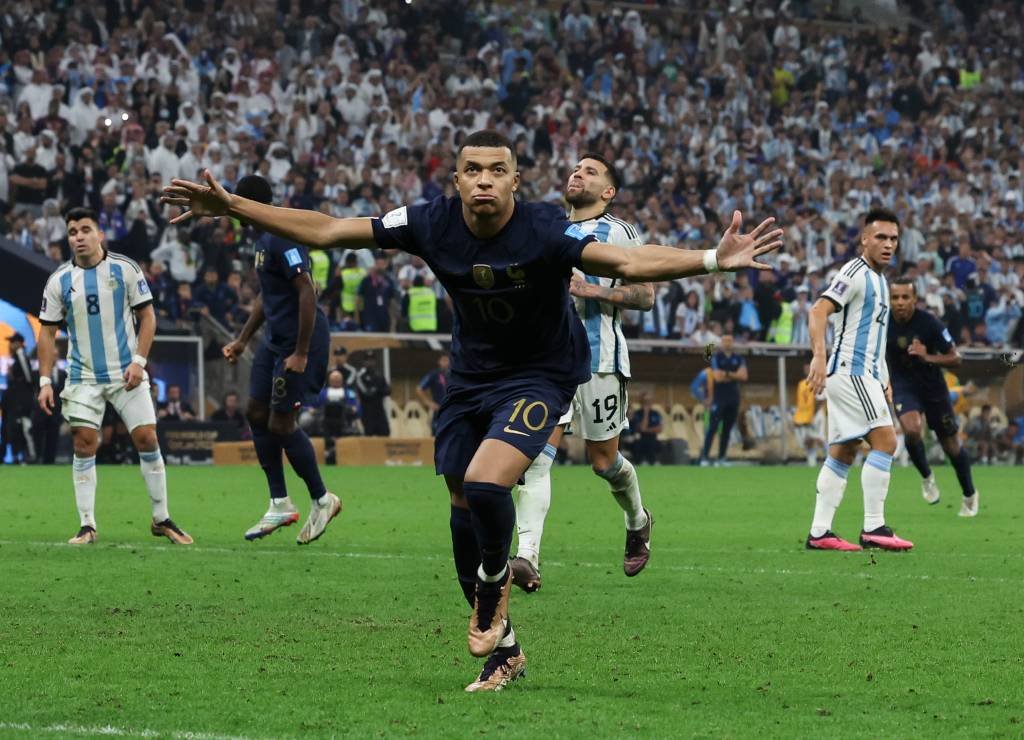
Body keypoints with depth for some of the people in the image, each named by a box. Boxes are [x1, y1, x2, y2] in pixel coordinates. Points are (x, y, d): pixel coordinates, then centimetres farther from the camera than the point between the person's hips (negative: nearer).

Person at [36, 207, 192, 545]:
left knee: (147, 440, -4)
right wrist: (45, 381, -3)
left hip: (127, 373, -1)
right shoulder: (59, 280, 0)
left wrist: (139, 361, -11)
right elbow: (47, 332, 5)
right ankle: (87, 525, 2)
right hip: (83, 377, 1)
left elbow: (147, 316, 1)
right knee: (84, 445, -5)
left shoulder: (125, 270, -3)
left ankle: (161, 519, 7)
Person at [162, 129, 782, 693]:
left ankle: (496, 583, 6)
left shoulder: (544, 231, -25)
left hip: (540, 375, -5)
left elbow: (626, 262, -36)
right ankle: (504, 650, 21)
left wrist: (713, 260, -50)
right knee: (464, 508, 6)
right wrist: (233, 207, -10)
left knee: (484, 483, -26)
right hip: (471, 376, 5)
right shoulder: (431, 224, -14)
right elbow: (326, 231, -8)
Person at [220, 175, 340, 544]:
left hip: (300, 341, -10)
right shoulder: (263, 239, 14)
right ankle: (280, 505, 14)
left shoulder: (283, 240, -19)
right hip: (275, 340, 10)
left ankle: (322, 500, 10)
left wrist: (301, 353, -24)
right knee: (257, 413, 7)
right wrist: (242, 341, 24)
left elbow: (307, 292, -24)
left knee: (281, 424, -7)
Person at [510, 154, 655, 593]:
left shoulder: (618, 233, 1)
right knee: (536, 455, -15)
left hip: (598, 359, -4)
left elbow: (645, 296, -6)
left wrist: (594, 290, -16)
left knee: (603, 461, 7)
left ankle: (638, 523, 40)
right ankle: (528, 559, -24)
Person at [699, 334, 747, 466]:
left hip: (734, 398, 4)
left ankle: (721, 458, 8)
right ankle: (704, 456, -12)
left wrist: (727, 374, -11)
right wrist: (734, 375, -5)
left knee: (727, 429, 5)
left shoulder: (738, 359, 9)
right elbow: (718, 377, -14)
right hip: (719, 398, -4)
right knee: (713, 427, -10)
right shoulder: (716, 358, -2)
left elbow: (743, 376, -5)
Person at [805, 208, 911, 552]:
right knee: (885, 441, -15)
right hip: (850, 371, -10)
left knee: (843, 453, 7)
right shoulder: (855, 273, -10)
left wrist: (884, 380, 24)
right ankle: (873, 528, -15)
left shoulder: (878, 279, 20)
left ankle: (819, 532, 7)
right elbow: (818, 312, -21)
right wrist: (819, 357, -34)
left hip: (864, 375, 10)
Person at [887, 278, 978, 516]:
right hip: (903, 387, 1)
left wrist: (927, 357, -31)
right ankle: (926, 477, 1)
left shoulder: (929, 323, -21)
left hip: (933, 387, -1)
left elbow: (955, 358, -15)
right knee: (911, 429, -28)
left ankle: (969, 495, 30)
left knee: (951, 445, 6)